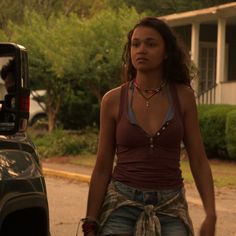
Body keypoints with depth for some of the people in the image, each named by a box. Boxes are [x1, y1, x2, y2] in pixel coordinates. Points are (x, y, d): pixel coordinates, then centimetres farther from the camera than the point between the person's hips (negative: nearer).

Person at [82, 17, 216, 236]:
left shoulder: (183, 96, 2)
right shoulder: (113, 100, 1)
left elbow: (199, 161, 4)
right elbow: (102, 168, 4)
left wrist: (210, 214, -7)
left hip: (170, 209, 1)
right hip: (122, 203, -1)